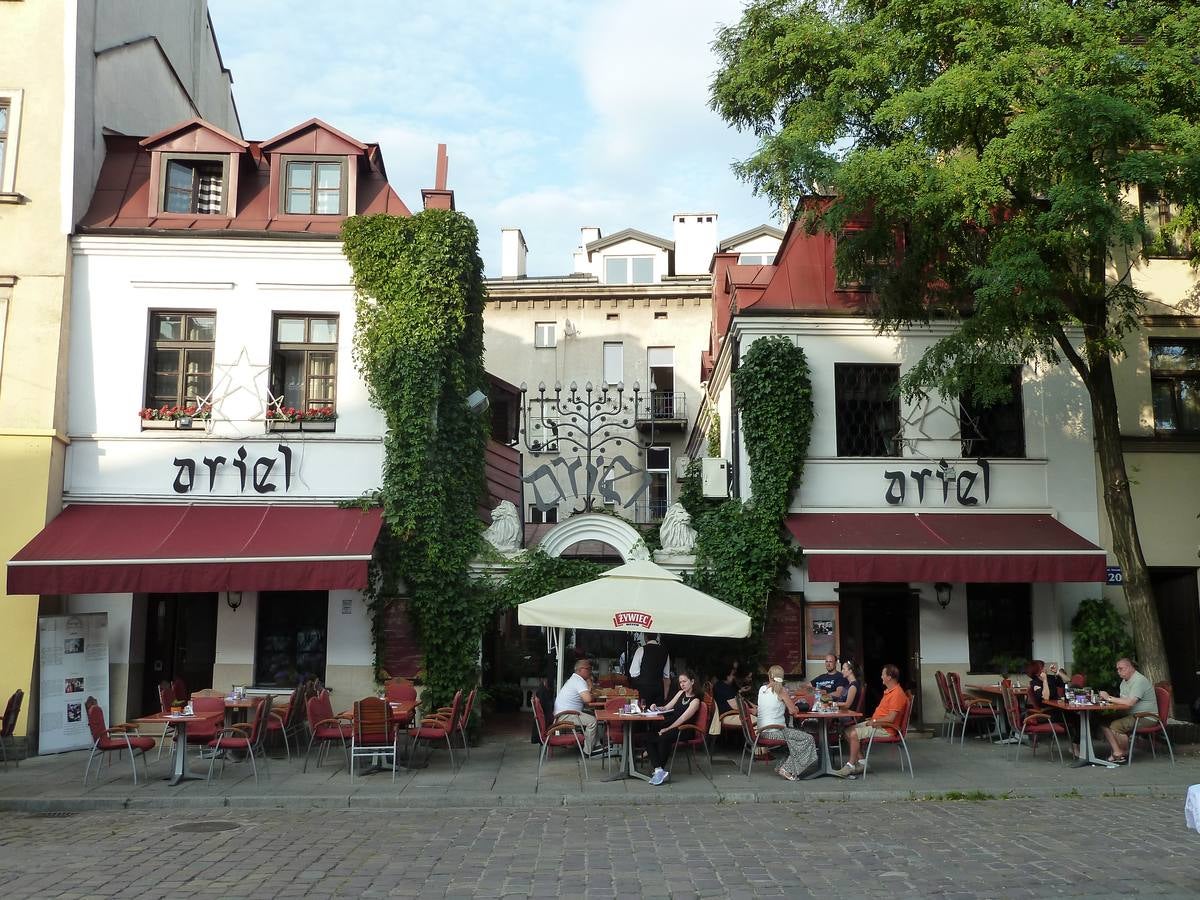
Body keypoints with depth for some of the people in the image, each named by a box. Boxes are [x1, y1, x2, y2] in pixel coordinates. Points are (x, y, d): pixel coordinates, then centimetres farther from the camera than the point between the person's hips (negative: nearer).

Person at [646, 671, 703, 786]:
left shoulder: (695, 700, -6)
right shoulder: (681, 693, 17)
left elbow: (683, 719, -14)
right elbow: (667, 708, 19)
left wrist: (667, 729, -20)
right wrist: (656, 708, -2)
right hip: (671, 726, 7)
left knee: (663, 738, -37)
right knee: (649, 738, -19)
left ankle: (660, 770, -24)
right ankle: (659, 770, -28)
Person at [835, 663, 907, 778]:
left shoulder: (897, 694, -20)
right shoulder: (889, 691, 14)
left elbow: (890, 718, -25)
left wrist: (874, 721, -14)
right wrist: (872, 719, 10)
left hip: (885, 729, -11)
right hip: (877, 724, 11)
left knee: (854, 734, -22)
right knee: (849, 732, 4)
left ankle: (851, 766, -15)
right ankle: (861, 762, 2)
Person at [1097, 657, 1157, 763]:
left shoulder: (1139, 680, -17)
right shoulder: (1124, 681, 16)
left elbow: (1129, 703, -26)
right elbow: (1122, 702, 13)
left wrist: (1109, 698, -19)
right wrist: (1107, 698, -4)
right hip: (1132, 715, 10)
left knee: (1115, 726, -27)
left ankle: (1125, 754, -5)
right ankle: (1117, 752, -12)